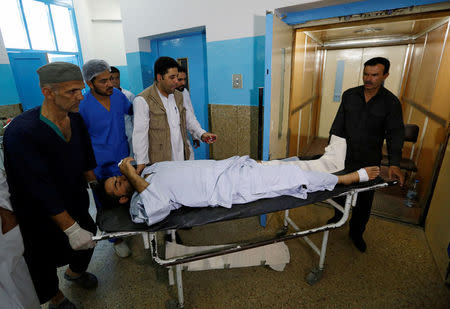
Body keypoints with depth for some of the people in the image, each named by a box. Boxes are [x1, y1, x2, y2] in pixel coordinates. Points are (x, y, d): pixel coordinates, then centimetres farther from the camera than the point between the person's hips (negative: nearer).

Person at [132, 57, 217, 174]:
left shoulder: (179, 96, 11)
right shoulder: (143, 100, -10)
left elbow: (189, 119, 17)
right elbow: (140, 134, -11)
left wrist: (202, 134, -1)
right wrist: (141, 163, -12)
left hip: (182, 158, 6)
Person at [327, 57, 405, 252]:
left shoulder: (391, 102, -6)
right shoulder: (349, 95, 0)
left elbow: (395, 133, -10)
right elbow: (338, 125, 3)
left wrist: (394, 163, -23)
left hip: (369, 162, -1)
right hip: (344, 156, 1)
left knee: (364, 199, 11)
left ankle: (356, 232, 33)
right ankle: (338, 216, 45)